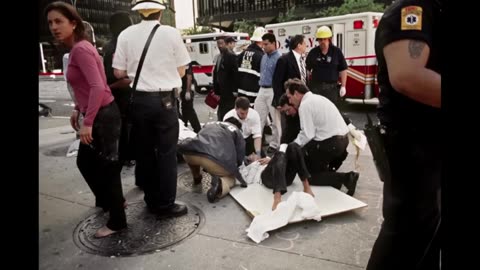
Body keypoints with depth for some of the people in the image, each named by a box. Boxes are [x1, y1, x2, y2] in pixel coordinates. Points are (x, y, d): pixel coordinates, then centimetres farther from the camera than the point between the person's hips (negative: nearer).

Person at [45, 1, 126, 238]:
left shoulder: (81, 49, -17)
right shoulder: (77, 49, 13)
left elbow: (98, 87, -27)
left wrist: (87, 123, -26)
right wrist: (77, 110, 20)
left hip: (103, 116, -10)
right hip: (96, 115, 10)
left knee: (107, 167, 0)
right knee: (84, 162, 22)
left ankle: (117, 221, 16)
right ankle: (107, 200, 43)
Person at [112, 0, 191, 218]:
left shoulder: (126, 35, -1)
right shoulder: (171, 33, -6)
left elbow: (119, 72, 0)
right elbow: (181, 71, 0)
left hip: (139, 99, 3)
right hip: (164, 99, -2)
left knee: (144, 151, 14)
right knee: (166, 153, 6)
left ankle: (151, 200, 25)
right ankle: (165, 204, 12)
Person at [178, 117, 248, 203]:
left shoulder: (210, 124, 36)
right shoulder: (237, 131, 26)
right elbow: (240, 159, 16)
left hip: (190, 154, 4)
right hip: (217, 160, -4)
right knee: (230, 178, 23)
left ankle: (196, 178, 42)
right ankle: (221, 183, -7)